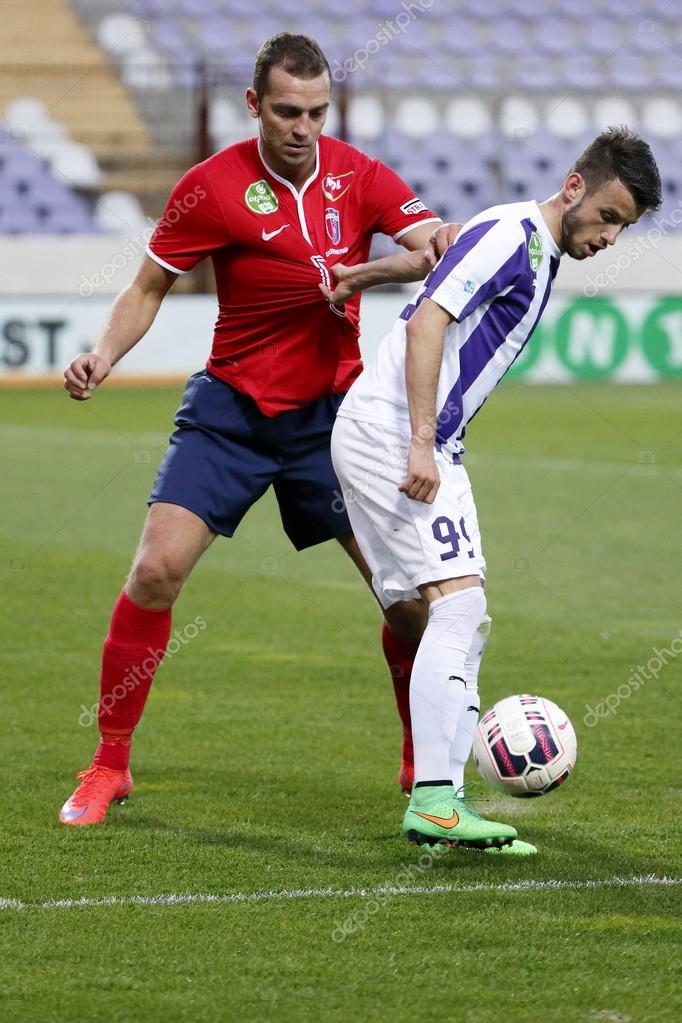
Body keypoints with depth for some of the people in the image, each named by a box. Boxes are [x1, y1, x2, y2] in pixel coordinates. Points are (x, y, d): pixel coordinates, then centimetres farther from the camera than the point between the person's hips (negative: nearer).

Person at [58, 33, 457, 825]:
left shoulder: (357, 175, -3)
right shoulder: (212, 186, -9)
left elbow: (436, 245, -13)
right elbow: (148, 288, 0)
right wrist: (104, 355, -17)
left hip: (335, 412, 2)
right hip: (231, 408, -2)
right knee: (156, 570, -14)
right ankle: (108, 767, 1)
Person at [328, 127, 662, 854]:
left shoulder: (537, 249, 17)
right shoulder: (513, 235, -13)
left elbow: (445, 256, 32)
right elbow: (427, 322, -22)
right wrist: (421, 445, -27)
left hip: (428, 447, 10)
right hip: (388, 433, -10)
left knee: (460, 618, 6)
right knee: (458, 600, -18)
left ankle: (445, 804, 4)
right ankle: (432, 801, -23)